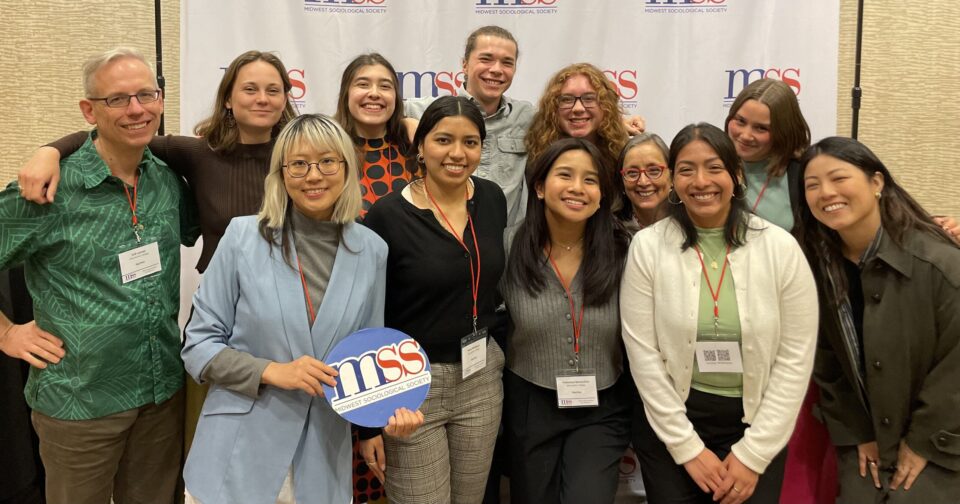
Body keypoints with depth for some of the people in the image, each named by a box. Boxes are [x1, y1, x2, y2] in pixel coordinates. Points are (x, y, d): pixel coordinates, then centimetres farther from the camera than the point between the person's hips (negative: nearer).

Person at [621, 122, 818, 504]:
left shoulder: (781, 247, -7)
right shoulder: (647, 247, -8)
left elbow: (796, 358, -6)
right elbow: (643, 354, -8)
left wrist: (753, 454, -8)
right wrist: (688, 447, -9)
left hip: (757, 428, 1)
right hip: (671, 426, 0)